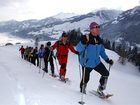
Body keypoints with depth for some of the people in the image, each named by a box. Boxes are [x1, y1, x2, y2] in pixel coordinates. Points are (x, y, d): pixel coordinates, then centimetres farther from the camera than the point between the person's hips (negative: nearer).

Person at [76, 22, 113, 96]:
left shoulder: (99, 40, 2)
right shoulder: (87, 39, -19)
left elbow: (102, 51, 15)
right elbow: (78, 49, -27)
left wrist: (107, 60, 9)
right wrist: (83, 42, -45)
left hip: (97, 62, 7)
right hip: (87, 63, -6)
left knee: (106, 73, 5)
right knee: (86, 79, 5)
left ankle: (100, 89, 24)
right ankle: (82, 90, 36)